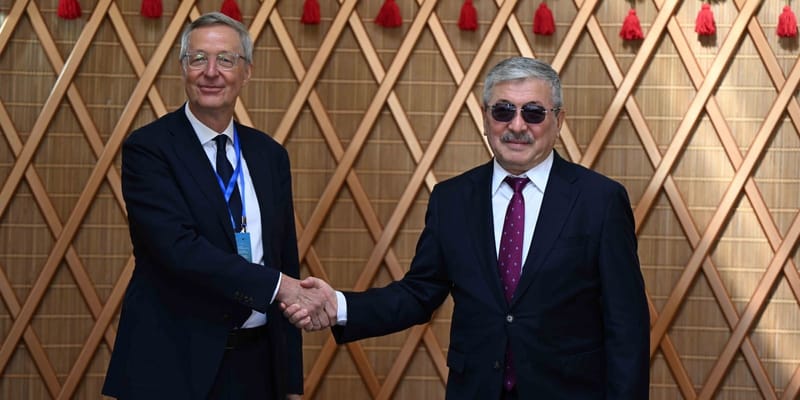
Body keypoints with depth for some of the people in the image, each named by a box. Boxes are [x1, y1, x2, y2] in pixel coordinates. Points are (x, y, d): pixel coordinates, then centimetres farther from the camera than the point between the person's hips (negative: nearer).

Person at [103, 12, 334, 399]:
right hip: (176, 364, -5)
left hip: (257, 361, 5)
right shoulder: (148, 148, -7)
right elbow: (178, 247, -20)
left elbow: (286, 261, 11)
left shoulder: (269, 154, 9)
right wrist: (275, 285, -22)